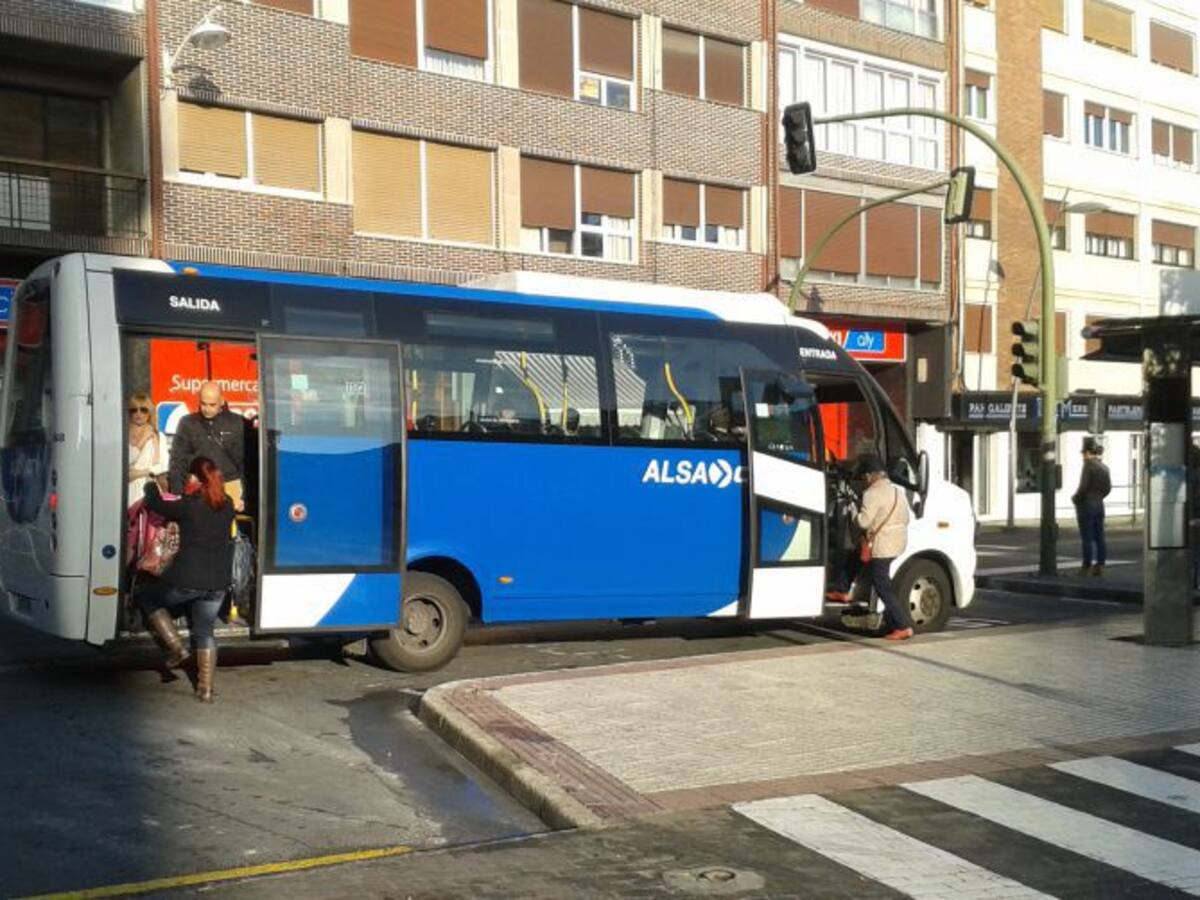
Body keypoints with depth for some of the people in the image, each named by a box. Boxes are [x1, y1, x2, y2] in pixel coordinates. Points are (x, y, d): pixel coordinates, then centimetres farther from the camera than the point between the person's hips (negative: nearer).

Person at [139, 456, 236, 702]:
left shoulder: (189, 506, -12)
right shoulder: (227, 506, 4)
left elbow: (158, 506, 2)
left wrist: (151, 488, 22)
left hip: (187, 580, -5)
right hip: (218, 583, 5)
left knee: (148, 599, 21)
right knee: (205, 631, 16)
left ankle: (176, 647, 10)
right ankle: (205, 688, 12)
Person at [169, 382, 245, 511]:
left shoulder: (236, 423, 2)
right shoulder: (187, 423, 5)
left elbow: (243, 459, 4)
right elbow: (178, 462, 5)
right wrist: (177, 494, -3)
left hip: (230, 486, 0)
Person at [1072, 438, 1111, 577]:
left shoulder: (1088, 465, -14)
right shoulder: (1104, 467, 8)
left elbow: (1083, 487, -18)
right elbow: (1108, 487, 11)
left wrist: (1075, 499, -3)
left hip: (1086, 505, -7)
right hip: (1099, 505, 7)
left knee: (1087, 538, -2)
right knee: (1099, 537, 9)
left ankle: (1087, 567, 0)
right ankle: (1099, 566, 10)